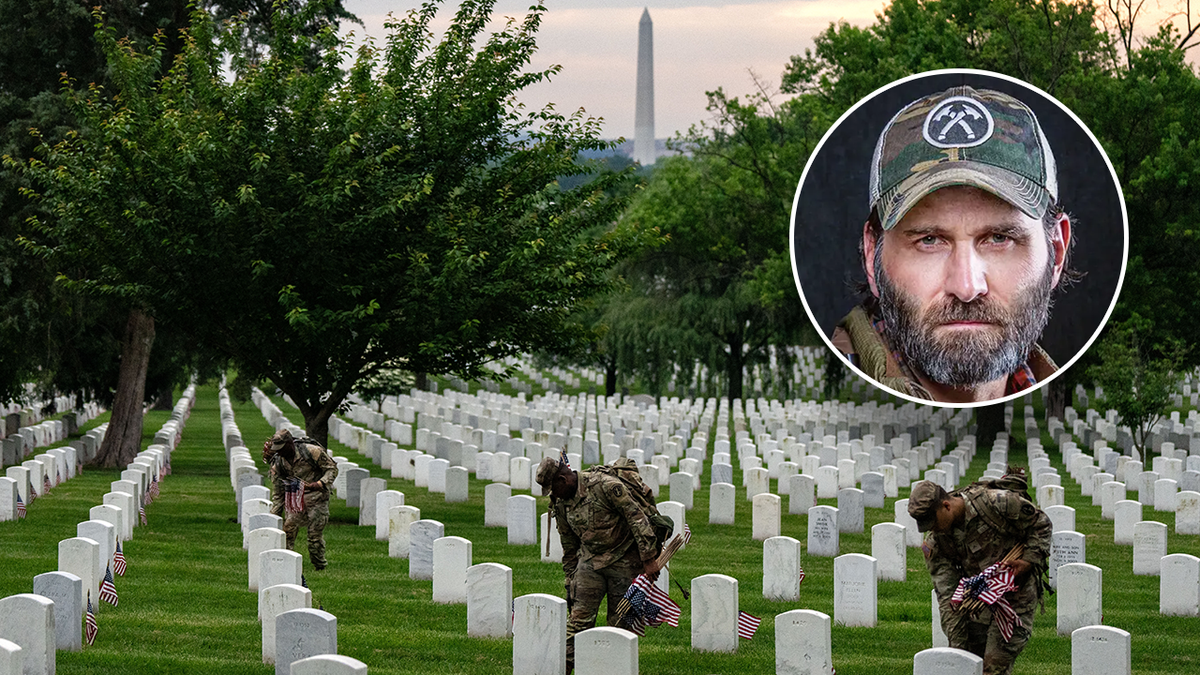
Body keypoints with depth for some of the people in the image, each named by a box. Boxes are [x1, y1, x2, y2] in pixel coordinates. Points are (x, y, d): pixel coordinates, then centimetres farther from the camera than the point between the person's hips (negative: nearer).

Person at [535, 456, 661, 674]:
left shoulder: (605, 486, -20)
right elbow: (569, 546, 15)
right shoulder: (561, 503, 3)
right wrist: (570, 582, 17)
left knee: (620, 621, -1)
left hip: (624, 562, -5)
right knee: (579, 615, -5)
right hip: (590, 560, 5)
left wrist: (648, 560, -20)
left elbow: (637, 517, -19)